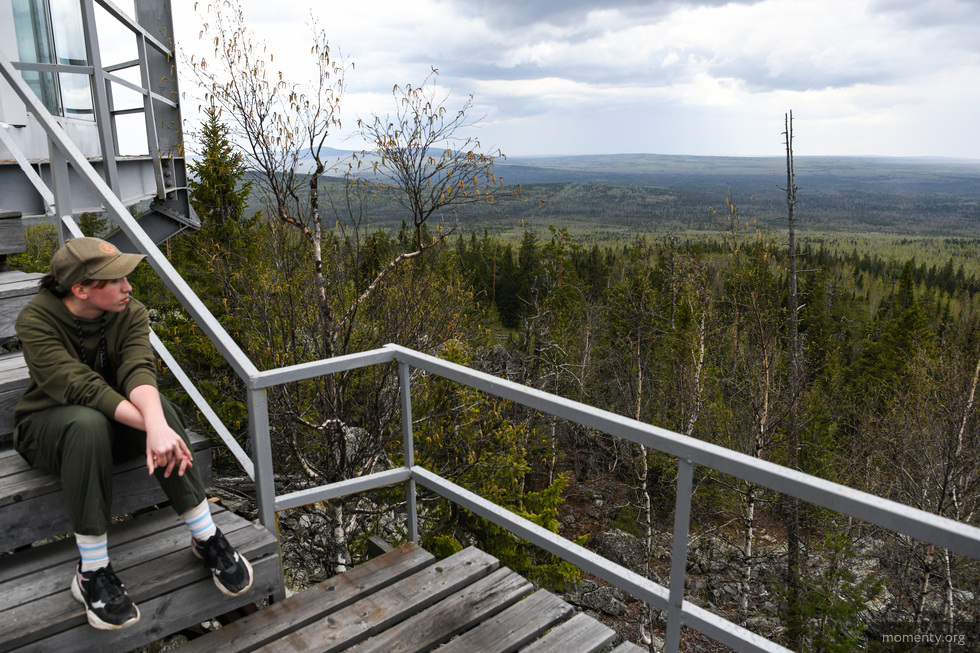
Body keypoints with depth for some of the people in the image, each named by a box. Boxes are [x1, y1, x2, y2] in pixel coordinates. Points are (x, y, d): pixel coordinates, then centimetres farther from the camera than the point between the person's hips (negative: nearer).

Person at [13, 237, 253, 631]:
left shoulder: (131, 314, -12)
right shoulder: (35, 322, -22)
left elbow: (139, 370, -29)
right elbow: (81, 386, -34)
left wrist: (157, 422, -50)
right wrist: (152, 427, -45)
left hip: (115, 417, 3)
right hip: (48, 423, -3)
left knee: (156, 404, -31)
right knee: (88, 423, -38)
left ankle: (206, 538, -22)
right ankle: (92, 572, -27)